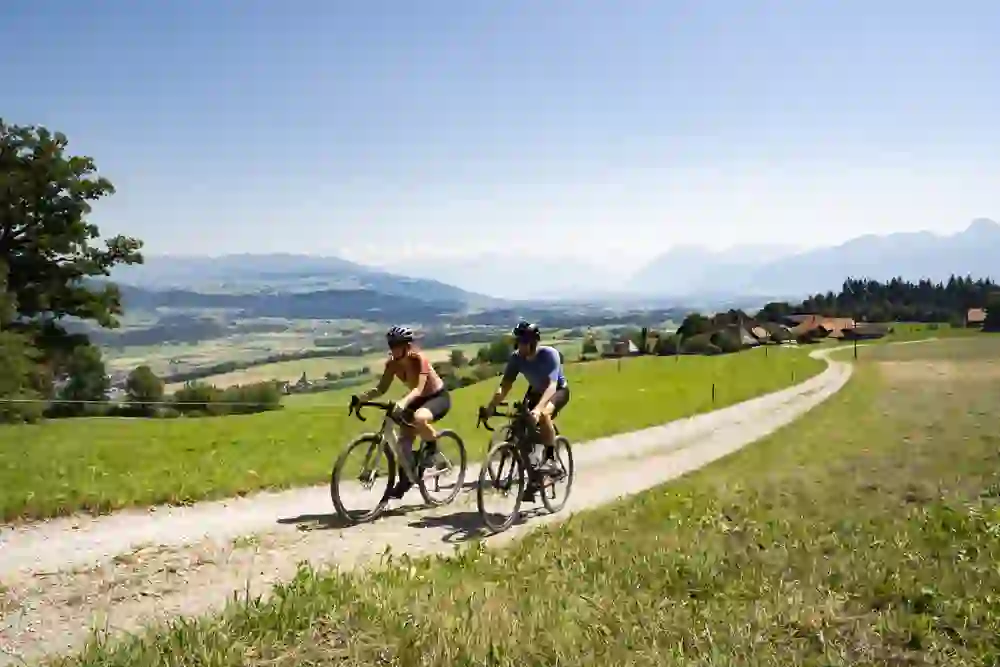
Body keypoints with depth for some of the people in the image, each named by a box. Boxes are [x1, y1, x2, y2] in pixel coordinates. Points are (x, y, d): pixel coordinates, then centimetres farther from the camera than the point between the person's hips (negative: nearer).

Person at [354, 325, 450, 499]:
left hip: (439, 397, -7)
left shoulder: (419, 359, -28)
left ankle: (433, 452, -11)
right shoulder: (392, 364, -10)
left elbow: (419, 388, -38)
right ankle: (405, 479, 11)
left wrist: (403, 402, -57)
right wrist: (362, 397, -31)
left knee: (419, 418, -37)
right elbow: (381, 389, -12)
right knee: (404, 436, -4)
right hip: (419, 399, 7)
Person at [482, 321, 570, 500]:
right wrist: (490, 407, -41)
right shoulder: (516, 357, -20)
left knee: (543, 415, -37)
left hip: (558, 390, -5)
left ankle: (550, 459, -21)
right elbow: (505, 385, -25)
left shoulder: (549, 354, -33)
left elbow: (552, 385, -44)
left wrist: (538, 409, -59)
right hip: (535, 391, 5)